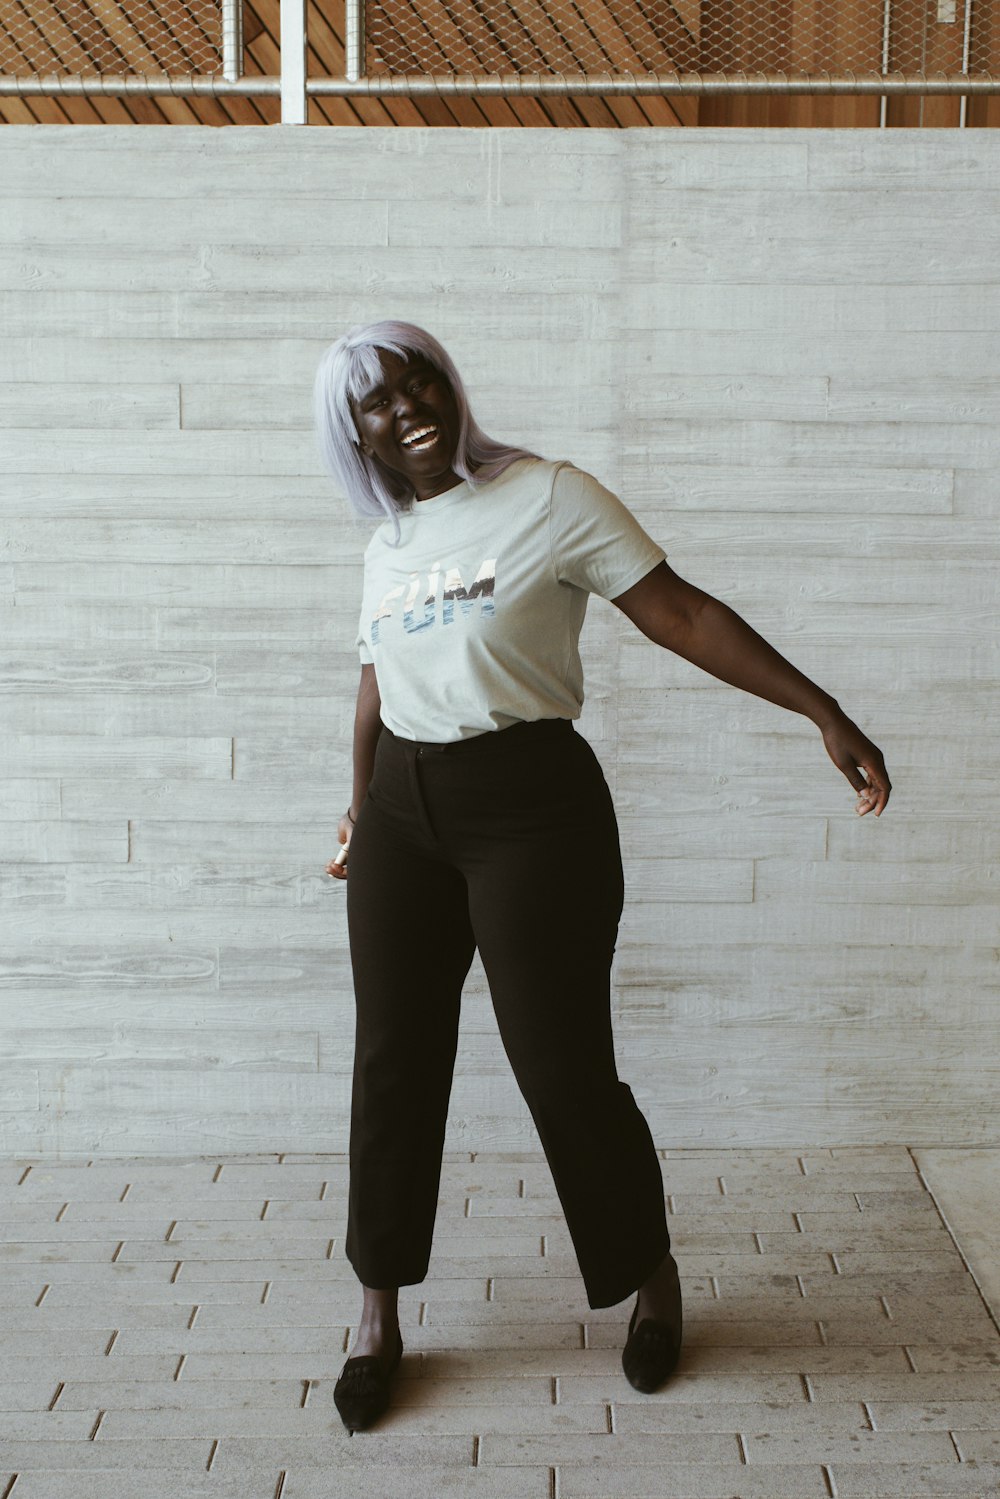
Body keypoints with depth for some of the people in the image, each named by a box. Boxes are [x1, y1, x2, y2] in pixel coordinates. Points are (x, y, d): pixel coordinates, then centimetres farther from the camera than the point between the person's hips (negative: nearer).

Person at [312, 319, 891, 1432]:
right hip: (404, 812, 6)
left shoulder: (549, 496, -8)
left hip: (533, 807, -5)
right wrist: (363, 807, 31)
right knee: (393, 1064, 8)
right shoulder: (387, 540, 10)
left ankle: (653, 1277, 26)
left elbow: (681, 614, -11)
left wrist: (822, 712, -15)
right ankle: (378, 1315, 24)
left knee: (565, 1068, 0)